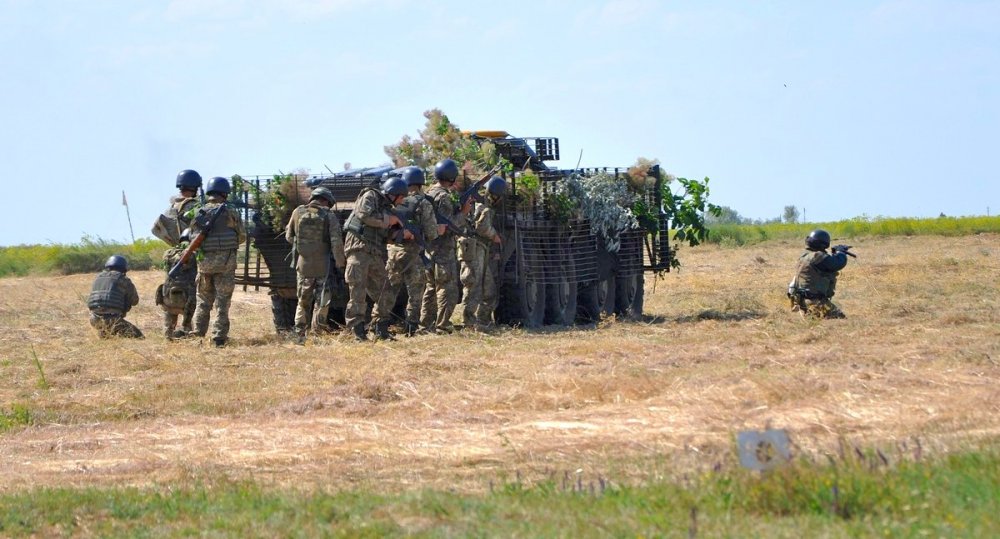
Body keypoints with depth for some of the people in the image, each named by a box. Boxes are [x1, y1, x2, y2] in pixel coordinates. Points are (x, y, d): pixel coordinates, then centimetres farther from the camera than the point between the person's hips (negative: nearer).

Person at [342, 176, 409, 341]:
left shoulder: (387, 208, 23)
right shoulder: (370, 196, -1)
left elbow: (389, 235, 22)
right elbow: (364, 215, -19)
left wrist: (403, 233, 3)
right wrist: (387, 220, -8)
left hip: (376, 255, 8)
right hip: (359, 249, -8)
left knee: (384, 296, 7)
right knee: (358, 292, -9)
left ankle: (381, 330, 15)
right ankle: (357, 331, -9)